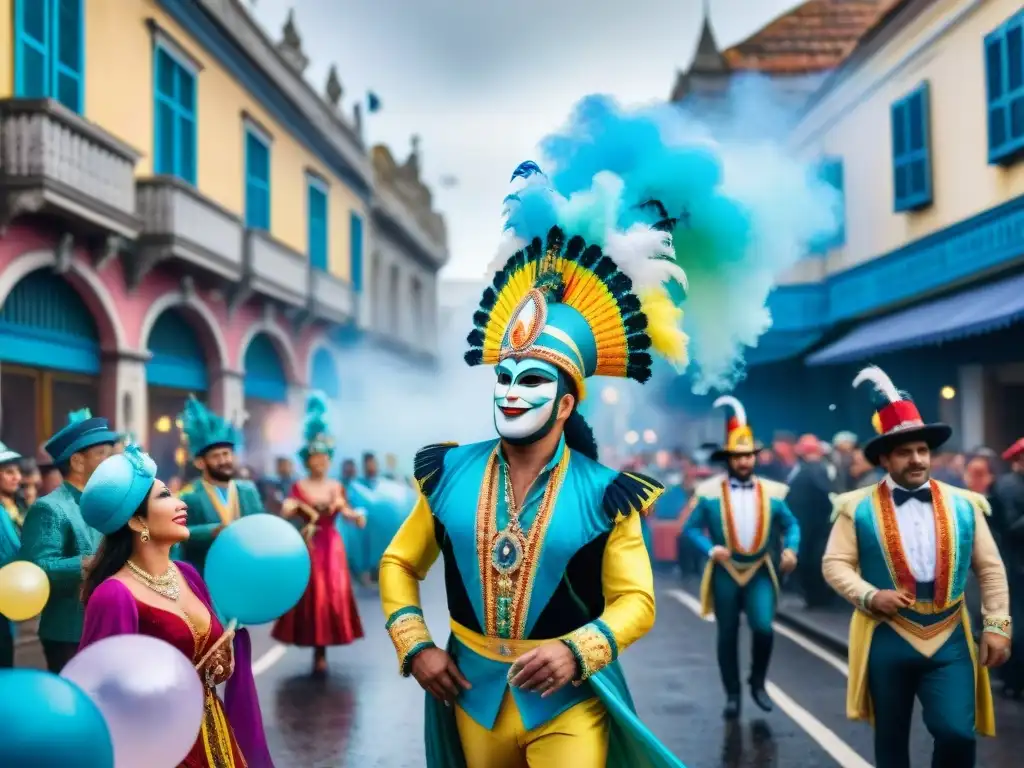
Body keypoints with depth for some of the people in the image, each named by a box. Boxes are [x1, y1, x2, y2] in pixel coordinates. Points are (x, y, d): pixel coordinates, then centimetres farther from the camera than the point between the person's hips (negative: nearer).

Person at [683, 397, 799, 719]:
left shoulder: (772, 492, 1)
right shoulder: (709, 492, -5)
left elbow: (791, 525, 8)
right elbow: (691, 528, -3)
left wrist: (791, 549, -11)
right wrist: (710, 549, -20)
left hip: (759, 572, 1)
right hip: (724, 573, -1)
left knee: (764, 629, -13)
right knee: (727, 636, 6)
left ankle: (757, 683, 13)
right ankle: (732, 695, 21)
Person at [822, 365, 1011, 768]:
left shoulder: (963, 504, 5)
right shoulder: (859, 507, -2)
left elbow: (990, 569, 7)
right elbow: (834, 564, -2)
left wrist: (997, 625, -1)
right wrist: (869, 596, -18)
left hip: (949, 638, 1)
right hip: (886, 637, -1)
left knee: (957, 732, -12)